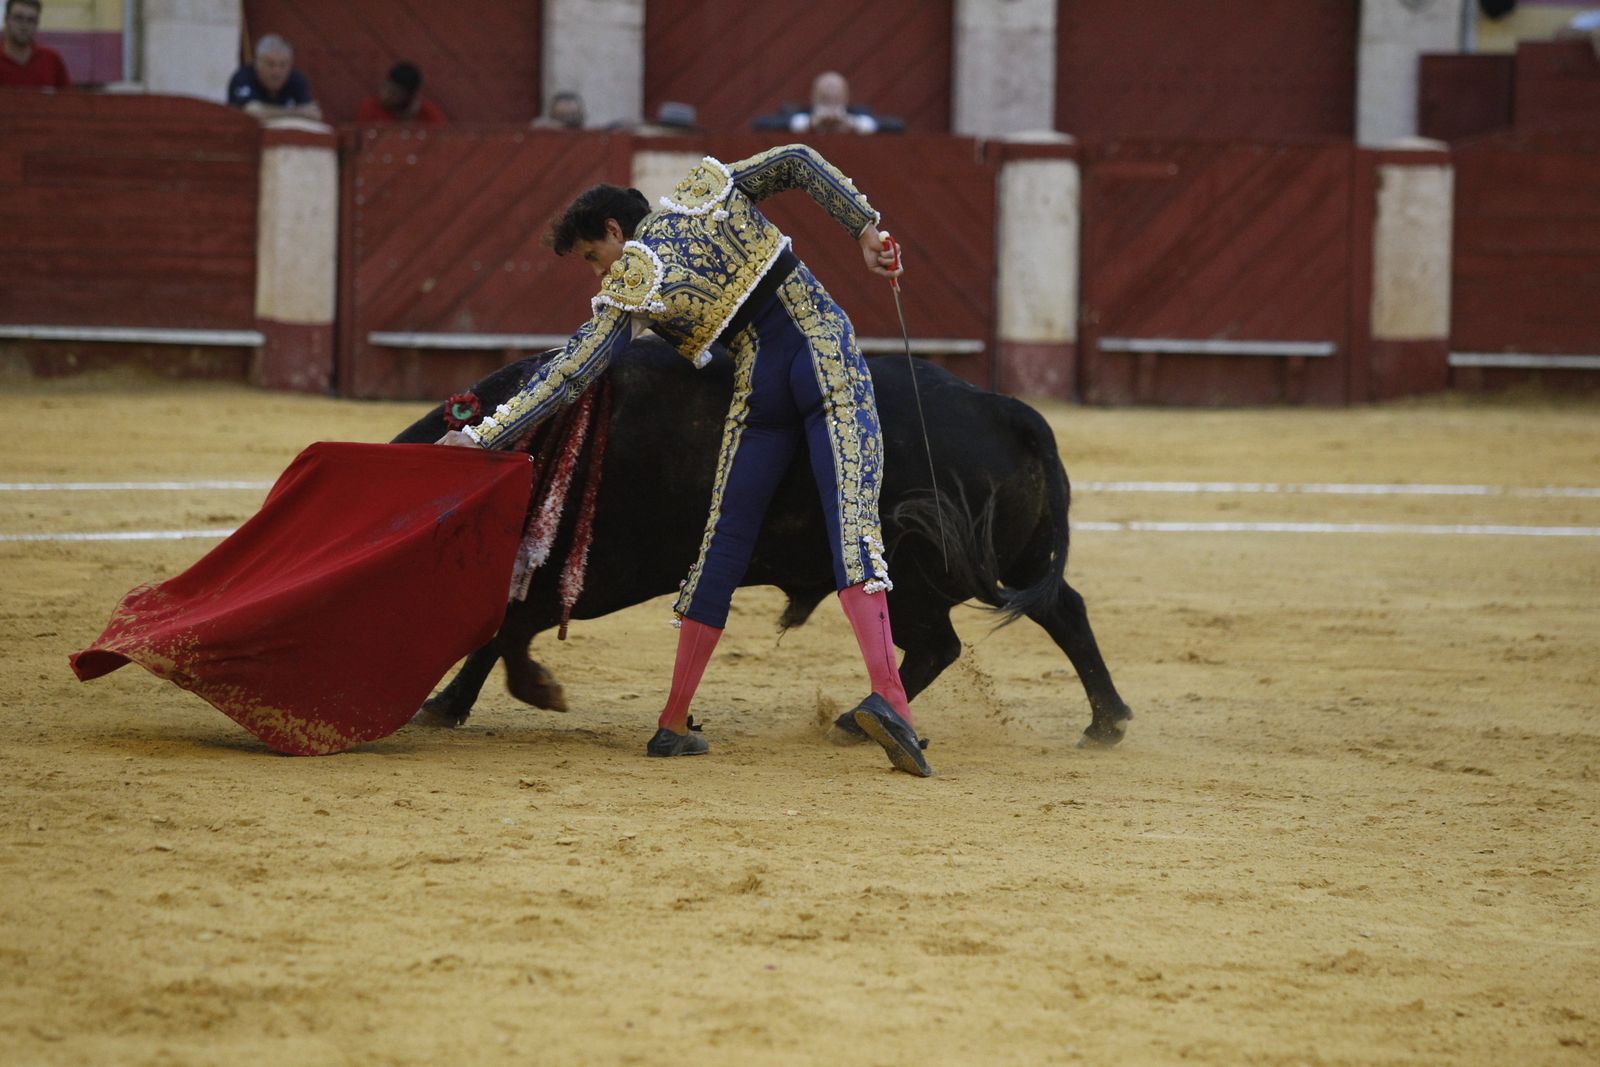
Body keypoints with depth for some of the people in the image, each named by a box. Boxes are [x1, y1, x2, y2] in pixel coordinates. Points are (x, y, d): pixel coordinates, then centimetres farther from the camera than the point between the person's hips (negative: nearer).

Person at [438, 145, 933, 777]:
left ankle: (673, 724, 12)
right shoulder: (706, 186, 11)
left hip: (763, 388, -2)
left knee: (726, 542, 8)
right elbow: (798, 162, 11)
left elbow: (570, 375, -4)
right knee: (853, 517, -11)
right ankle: (886, 693, -30)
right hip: (829, 357, 2)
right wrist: (864, 228, 10)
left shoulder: (630, 286, 0)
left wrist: (481, 437, 1)